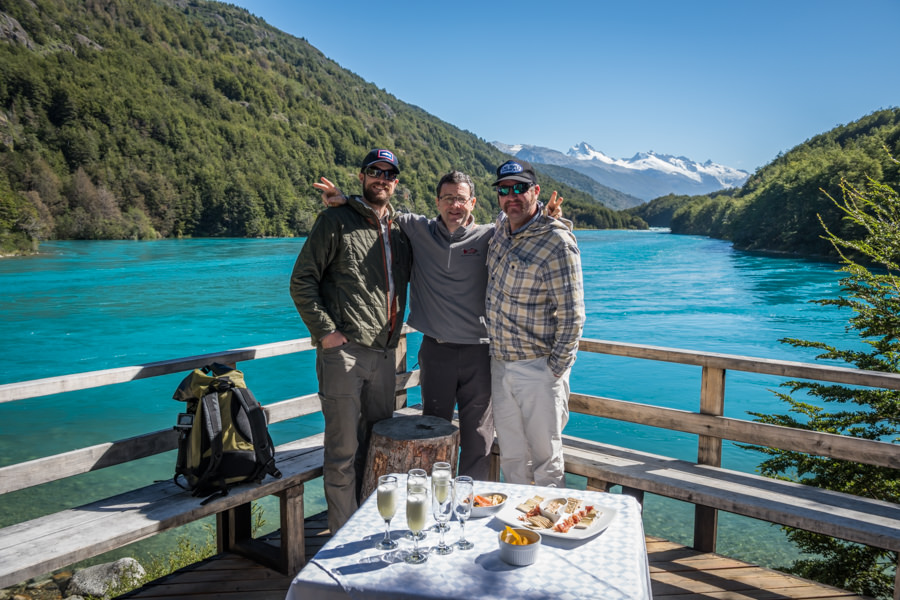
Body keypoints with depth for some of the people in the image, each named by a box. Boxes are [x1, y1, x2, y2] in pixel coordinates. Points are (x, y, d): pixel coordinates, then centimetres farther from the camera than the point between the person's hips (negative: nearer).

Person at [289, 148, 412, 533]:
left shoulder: (400, 229, 16)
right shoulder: (335, 220, -1)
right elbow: (302, 281, -4)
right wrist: (325, 330, -13)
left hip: (385, 353, 6)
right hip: (344, 351, -6)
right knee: (344, 450, 0)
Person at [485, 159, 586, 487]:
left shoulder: (557, 242, -16)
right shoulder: (502, 228, 7)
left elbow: (572, 314, -16)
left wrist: (555, 370, -14)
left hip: (539, 368, -7)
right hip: (500, 364, 7)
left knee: (546, 460, 6)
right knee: (511, 458, 17)